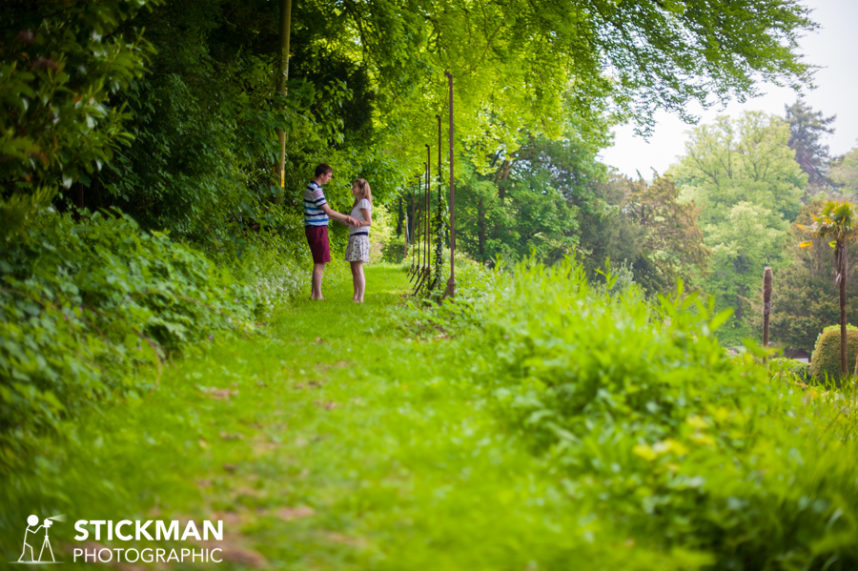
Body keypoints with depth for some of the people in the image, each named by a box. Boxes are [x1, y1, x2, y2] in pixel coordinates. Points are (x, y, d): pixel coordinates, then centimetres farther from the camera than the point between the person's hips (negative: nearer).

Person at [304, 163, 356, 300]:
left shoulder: (313, 187, 15)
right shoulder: (315, 190, -17)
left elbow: (325, 211, 21)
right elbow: (329, 211, -16)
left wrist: (343, 220, 19)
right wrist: (347, 217, -6)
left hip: (315, 228, 10)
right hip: (317, 229, -10)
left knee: (319, 263, 13)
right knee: (319, 263, -6)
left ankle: (314, 294, 16)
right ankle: (318, 295, -3)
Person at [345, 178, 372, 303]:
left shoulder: (364, 202, -6)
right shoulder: (358, 203, 22)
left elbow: (369, 222, -13)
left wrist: (354, 221, -24)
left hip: (360, 237, -10)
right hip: (353, 237, 10)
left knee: (358, 269, -11)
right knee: (354, 269, 8)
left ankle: (360, 297, -11)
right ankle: (355, 297, 11)